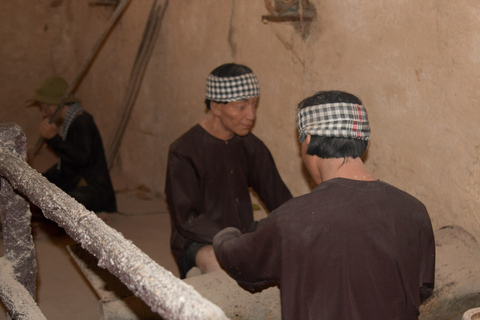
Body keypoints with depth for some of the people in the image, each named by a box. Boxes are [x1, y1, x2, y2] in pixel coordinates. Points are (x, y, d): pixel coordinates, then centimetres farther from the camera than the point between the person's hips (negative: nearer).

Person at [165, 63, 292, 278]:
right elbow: (187, 220, -16)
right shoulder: (183, 152, -12)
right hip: (198, 244, -6)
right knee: (217, 262, -39)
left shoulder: (251, 146, 6)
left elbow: (278, 198, 11)